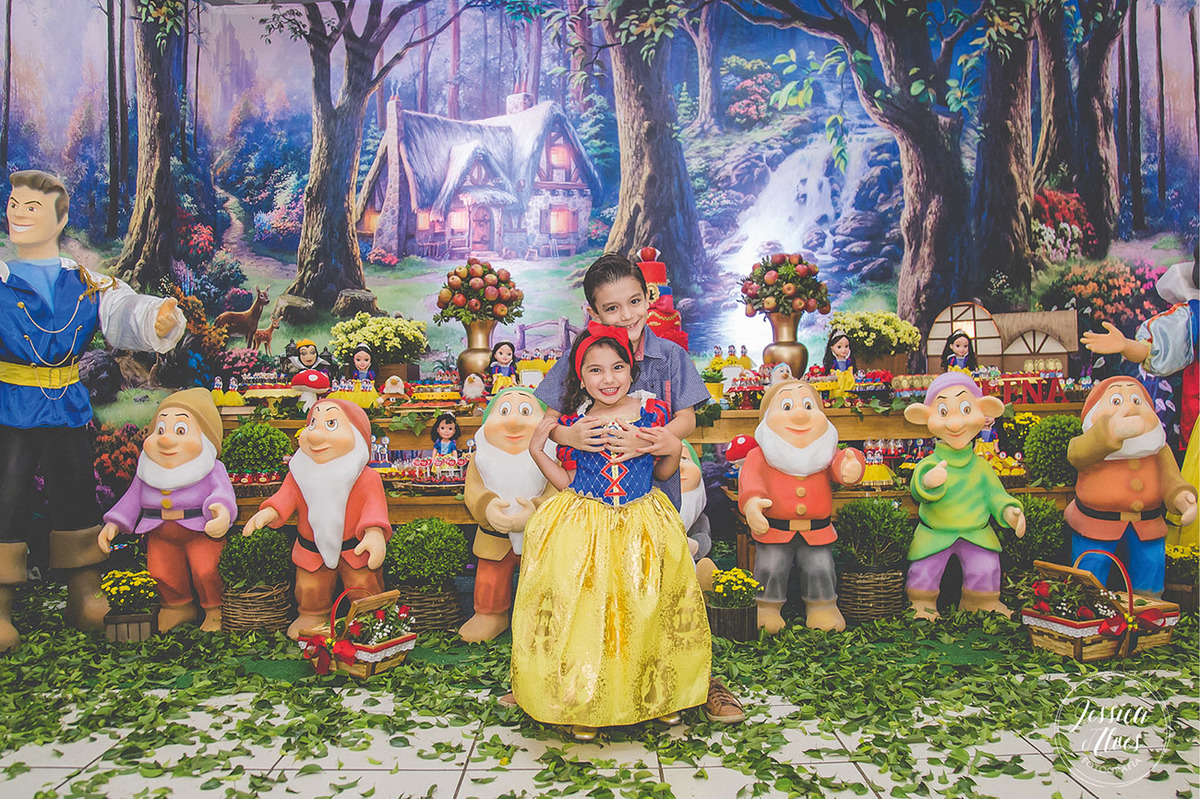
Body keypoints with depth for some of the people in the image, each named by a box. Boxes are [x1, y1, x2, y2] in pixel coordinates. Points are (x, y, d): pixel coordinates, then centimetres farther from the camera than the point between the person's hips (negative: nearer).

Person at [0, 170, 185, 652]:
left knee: (77, 498, 10)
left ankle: (85, 599, 24)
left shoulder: (87, 283, 5)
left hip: (68, 410, 2)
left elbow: (123, 315, -11)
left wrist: (157, 322, -33)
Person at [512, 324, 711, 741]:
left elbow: (663, 472, 8)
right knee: (585, 614, 1)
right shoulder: (572, 423, -1)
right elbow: (568, 482, 6)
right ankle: (583, 703, 19)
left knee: (643, 613, 7)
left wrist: (675, 448, -11)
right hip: (583, 530, 0)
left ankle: (659, 694, 29)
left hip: (641, 527, 1)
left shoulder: (652, 413, -1)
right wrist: (537, 449, -2)